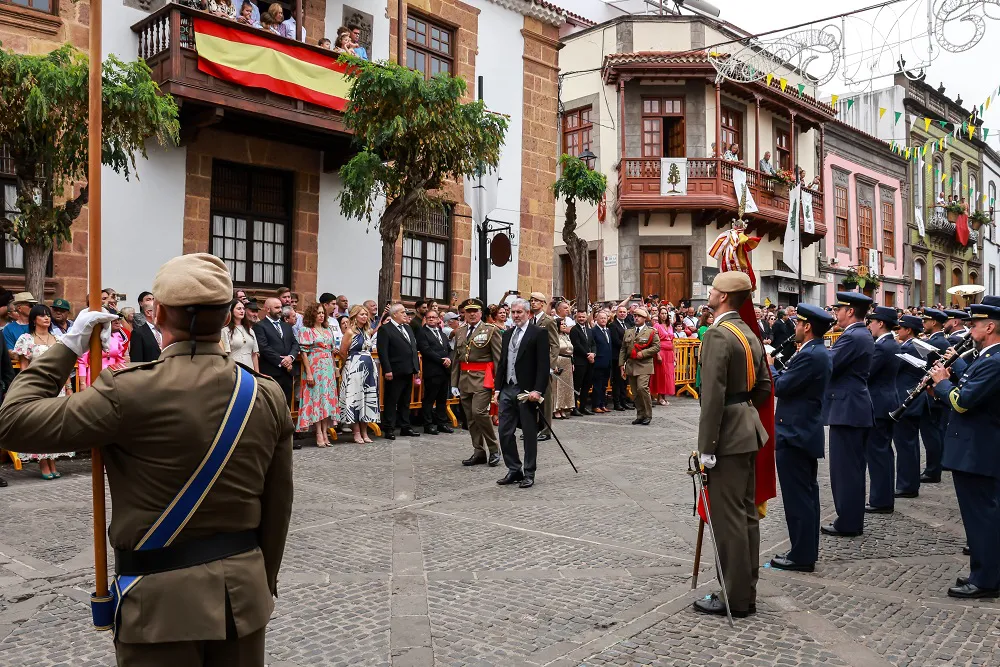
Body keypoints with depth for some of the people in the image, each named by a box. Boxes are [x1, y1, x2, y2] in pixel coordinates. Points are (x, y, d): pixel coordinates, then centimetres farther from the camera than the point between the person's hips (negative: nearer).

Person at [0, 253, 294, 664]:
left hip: (166, 596, -4)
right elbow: (278, 507, 3)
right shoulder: (267, 396, -4)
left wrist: (67, 347, -1)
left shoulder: (133, 391, -18)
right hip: (243, 589, 4)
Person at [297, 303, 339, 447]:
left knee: (328, 398, 3)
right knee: (316, 398, -6)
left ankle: (325, 432, 7)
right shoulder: (306, 331, -2)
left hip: (329, 368, 6)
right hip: (315, 368, -6)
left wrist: (334, 368, 11)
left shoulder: (328, 330, 15)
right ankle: (319, 434, -5)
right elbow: (304, 352, -7)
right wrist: (308, 373, -14)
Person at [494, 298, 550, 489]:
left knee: (529, 434, 4)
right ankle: (514, 470, 18)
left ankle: (529, 474, 14)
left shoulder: (539, 333, -6)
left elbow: (543, 364, -12)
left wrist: (538, 390, -19)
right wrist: (498, 388, 11)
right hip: (507, 389, 6)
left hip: (526, 391, -6)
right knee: (505, 432, 6)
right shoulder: (507, 334, 14)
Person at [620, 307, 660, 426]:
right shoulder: (628, 332, 16)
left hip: (644, 365, -5)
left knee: (642, 388, -19)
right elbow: (623, 349, 15)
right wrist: (622, 364, 7)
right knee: (635, 392, 6)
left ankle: (648, 415, -7)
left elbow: (656, 347, -5)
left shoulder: (651, 331, 2)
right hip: (631, 365, 5)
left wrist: (643, 353, -14)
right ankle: (640, 415, 15)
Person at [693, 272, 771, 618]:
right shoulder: (749, 333, 12)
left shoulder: (718, 334, -17)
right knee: (746, 512, 14)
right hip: (748, 432, 10)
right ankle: (746, 591, 24)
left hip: (728, 437, -10)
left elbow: (713, 395, -22)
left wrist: (706, 447, -19)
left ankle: (735, 598, 7)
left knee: (728, 517, -2)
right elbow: (764, 386, 17)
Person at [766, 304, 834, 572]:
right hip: (807, 431, 11)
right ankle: (807, 550, 25)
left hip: (794, 434, -11)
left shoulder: (809, 356, -20)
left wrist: (769, 366, -4)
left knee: (797, 497, -3)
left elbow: (780, 387, -19)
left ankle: (801, 556, 4)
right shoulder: (820, 353, 13)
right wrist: (779, 368, 6)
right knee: (807, 494, 16)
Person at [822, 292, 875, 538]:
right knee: (853, 468, 14)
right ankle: (853, 520, 22)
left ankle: (847, 523, 2)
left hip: (846, 410, -10)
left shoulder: (852, 337, -16)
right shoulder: (864, 335, 16)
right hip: (858, 408, 10)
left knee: (844, 468, -4)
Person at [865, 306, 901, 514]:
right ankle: (885, 498, 22)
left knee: (876, 452, -5)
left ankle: (880, 501, 0)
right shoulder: (893, 345, 13)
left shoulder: (881, 347, -19)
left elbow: (865, 374, -20)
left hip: (877, 405, -10)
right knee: (884, 451, 15)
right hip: (888, 403, 10)